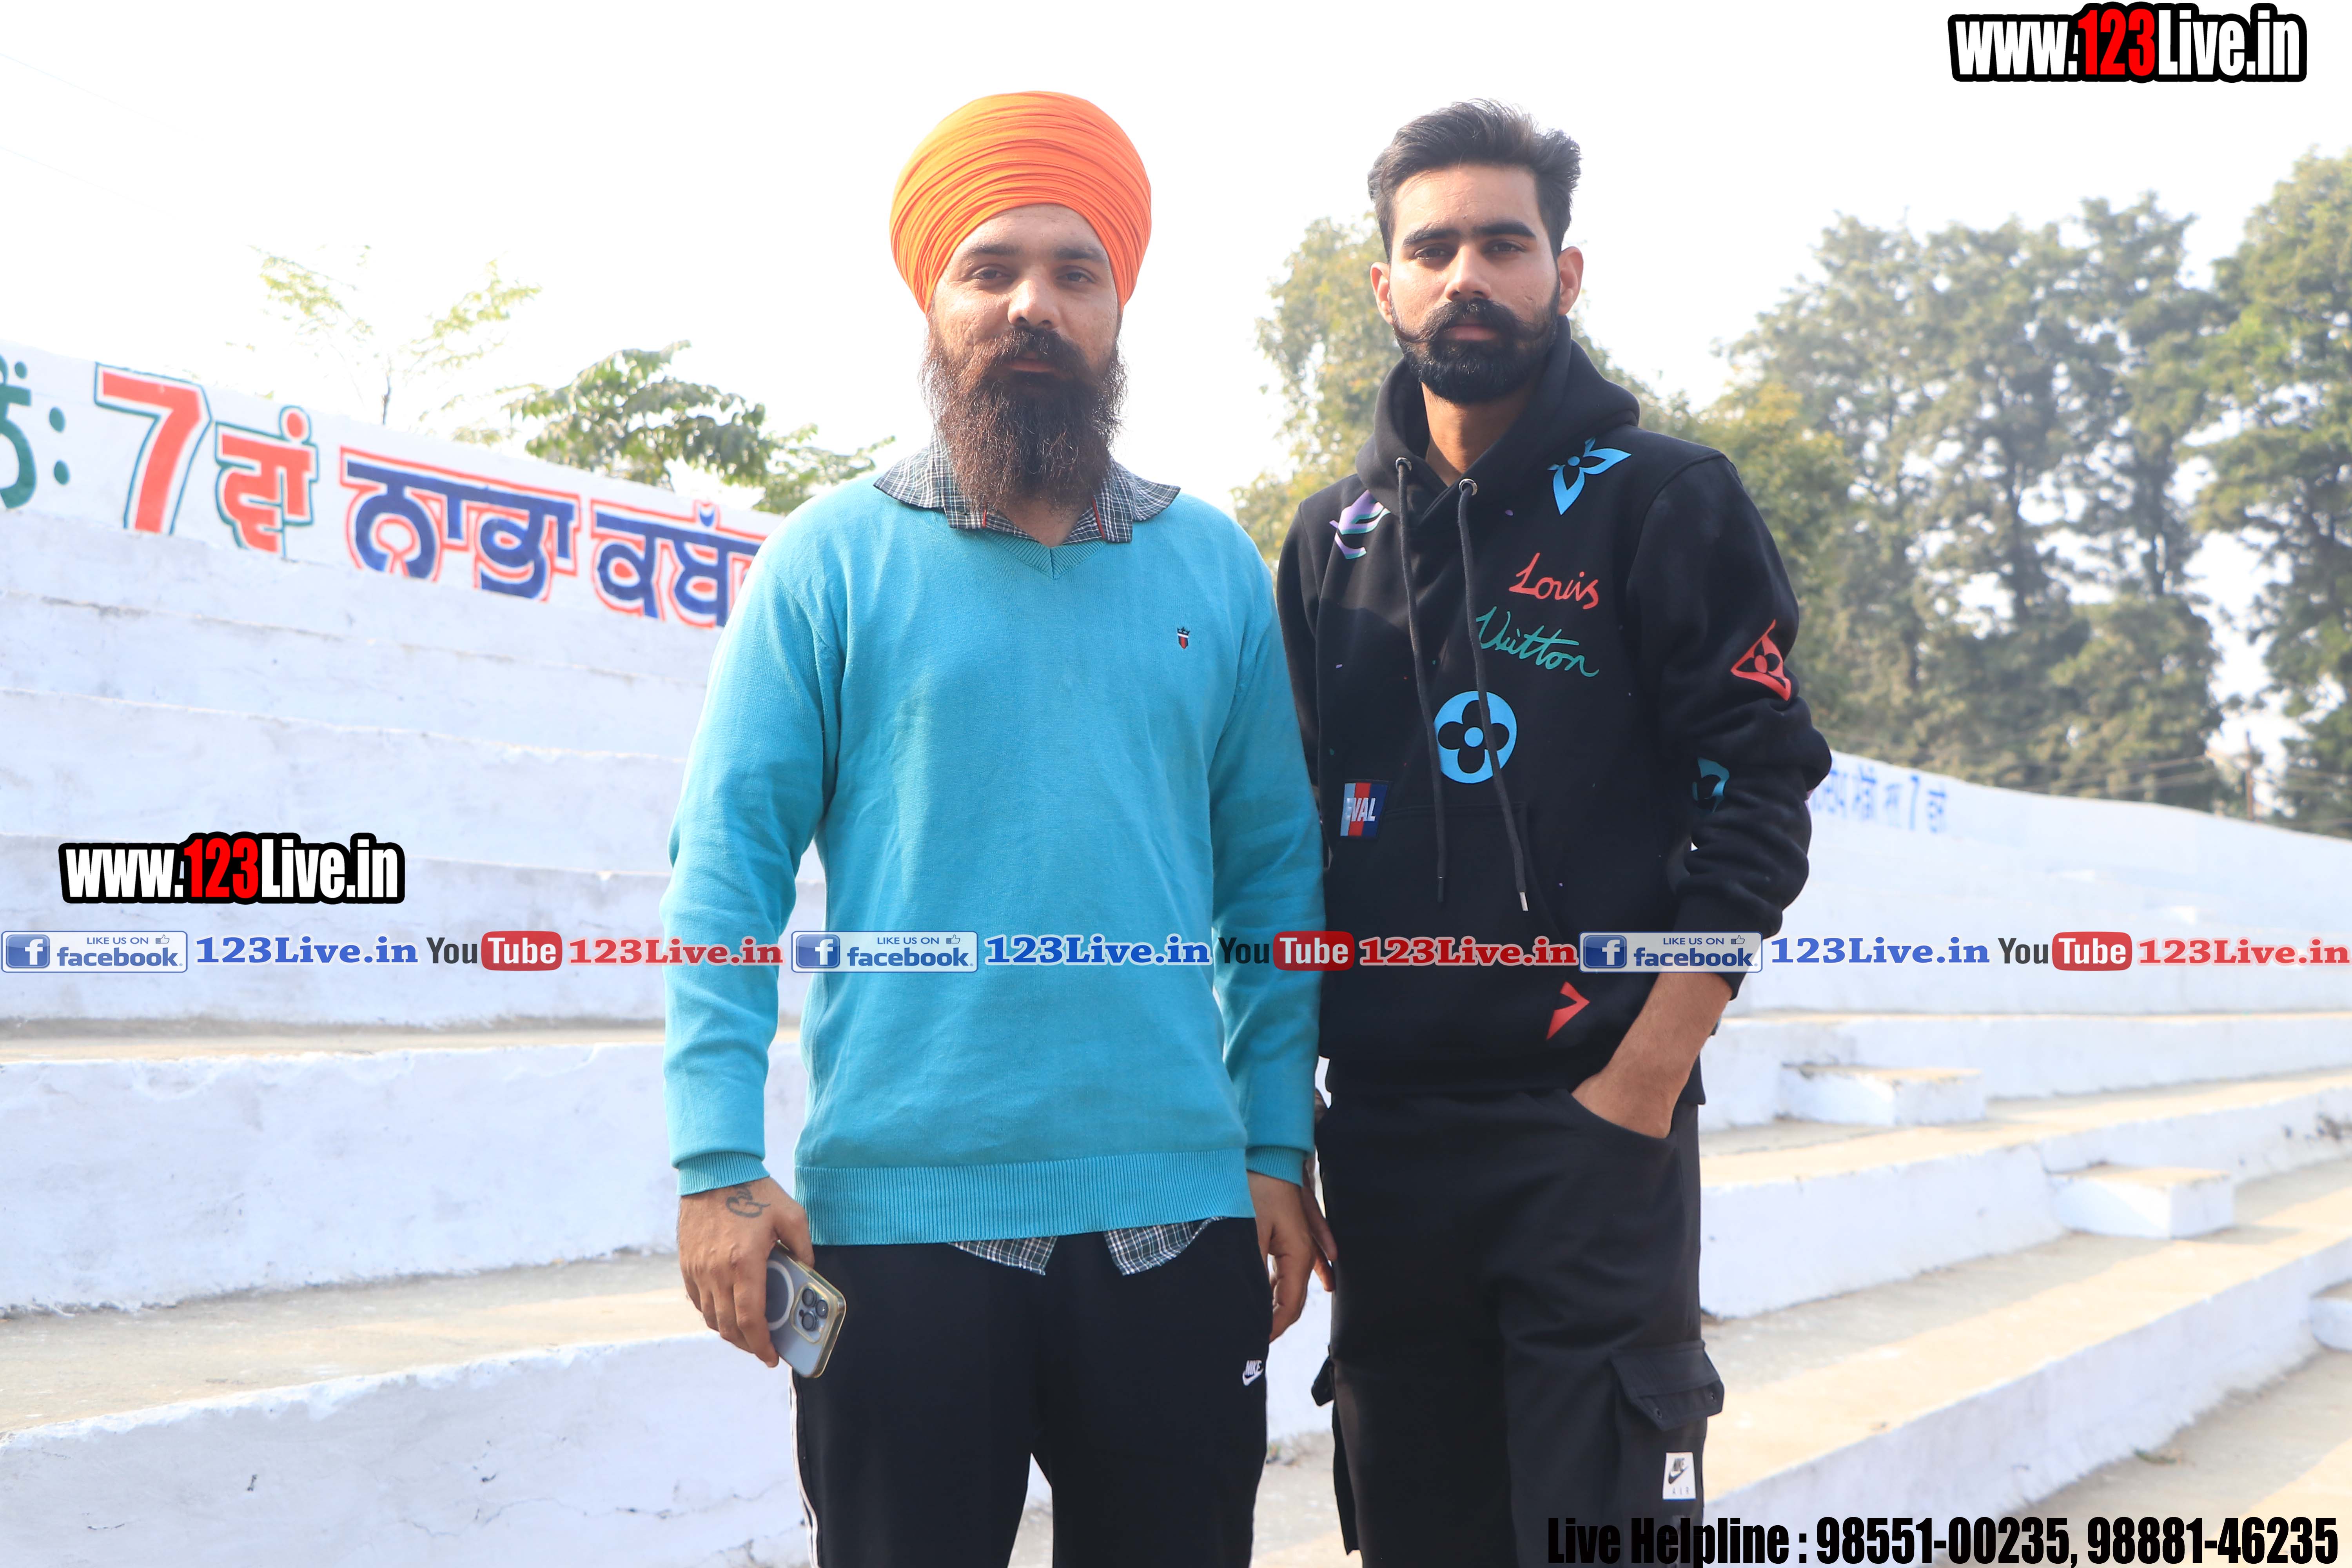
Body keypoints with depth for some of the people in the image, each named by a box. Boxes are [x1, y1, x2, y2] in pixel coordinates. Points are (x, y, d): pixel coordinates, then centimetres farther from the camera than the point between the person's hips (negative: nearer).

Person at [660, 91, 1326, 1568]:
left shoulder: (1216, 567, 8)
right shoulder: (834, 559, 1)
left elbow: (1274, 873, 10)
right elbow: (728, 862, -3)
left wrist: (1279, 1143, 5)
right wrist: (719, 1161, -10)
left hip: (1178, 1221, 3)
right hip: (900, 1221, -2)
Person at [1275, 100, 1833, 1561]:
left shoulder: (1663, 501, -1)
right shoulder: (1333, 537, 11)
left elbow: (1760, 798, -7)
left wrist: (1640, 1087, -13)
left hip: (1595, 1124, -4)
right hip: (1382, 1130, 4)